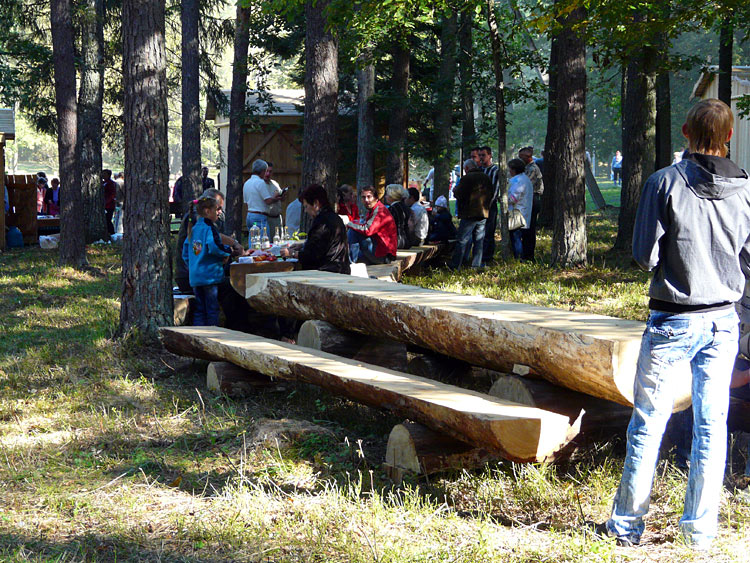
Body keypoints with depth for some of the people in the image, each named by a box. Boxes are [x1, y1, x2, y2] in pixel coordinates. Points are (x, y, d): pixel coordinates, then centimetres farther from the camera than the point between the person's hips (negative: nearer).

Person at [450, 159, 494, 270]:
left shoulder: (466, 178, -12)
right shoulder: (486, 177, 9)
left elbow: (458, 194, -13)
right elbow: (492, 194, 16)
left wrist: (455, 189, 6)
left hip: (470, 214, -6)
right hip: (483, 213, 6)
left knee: (462, 241, -2)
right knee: (479, 240, 11)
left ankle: (455, 266, 0)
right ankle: (476, 265, 11)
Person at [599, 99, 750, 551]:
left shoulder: (666, 183, -11)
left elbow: (644, 255, -10)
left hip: (673, 320, -3)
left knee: (648, 423, 6)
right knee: (712, 425, 10)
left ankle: (628, 524, 13)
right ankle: (701, 528, 15)